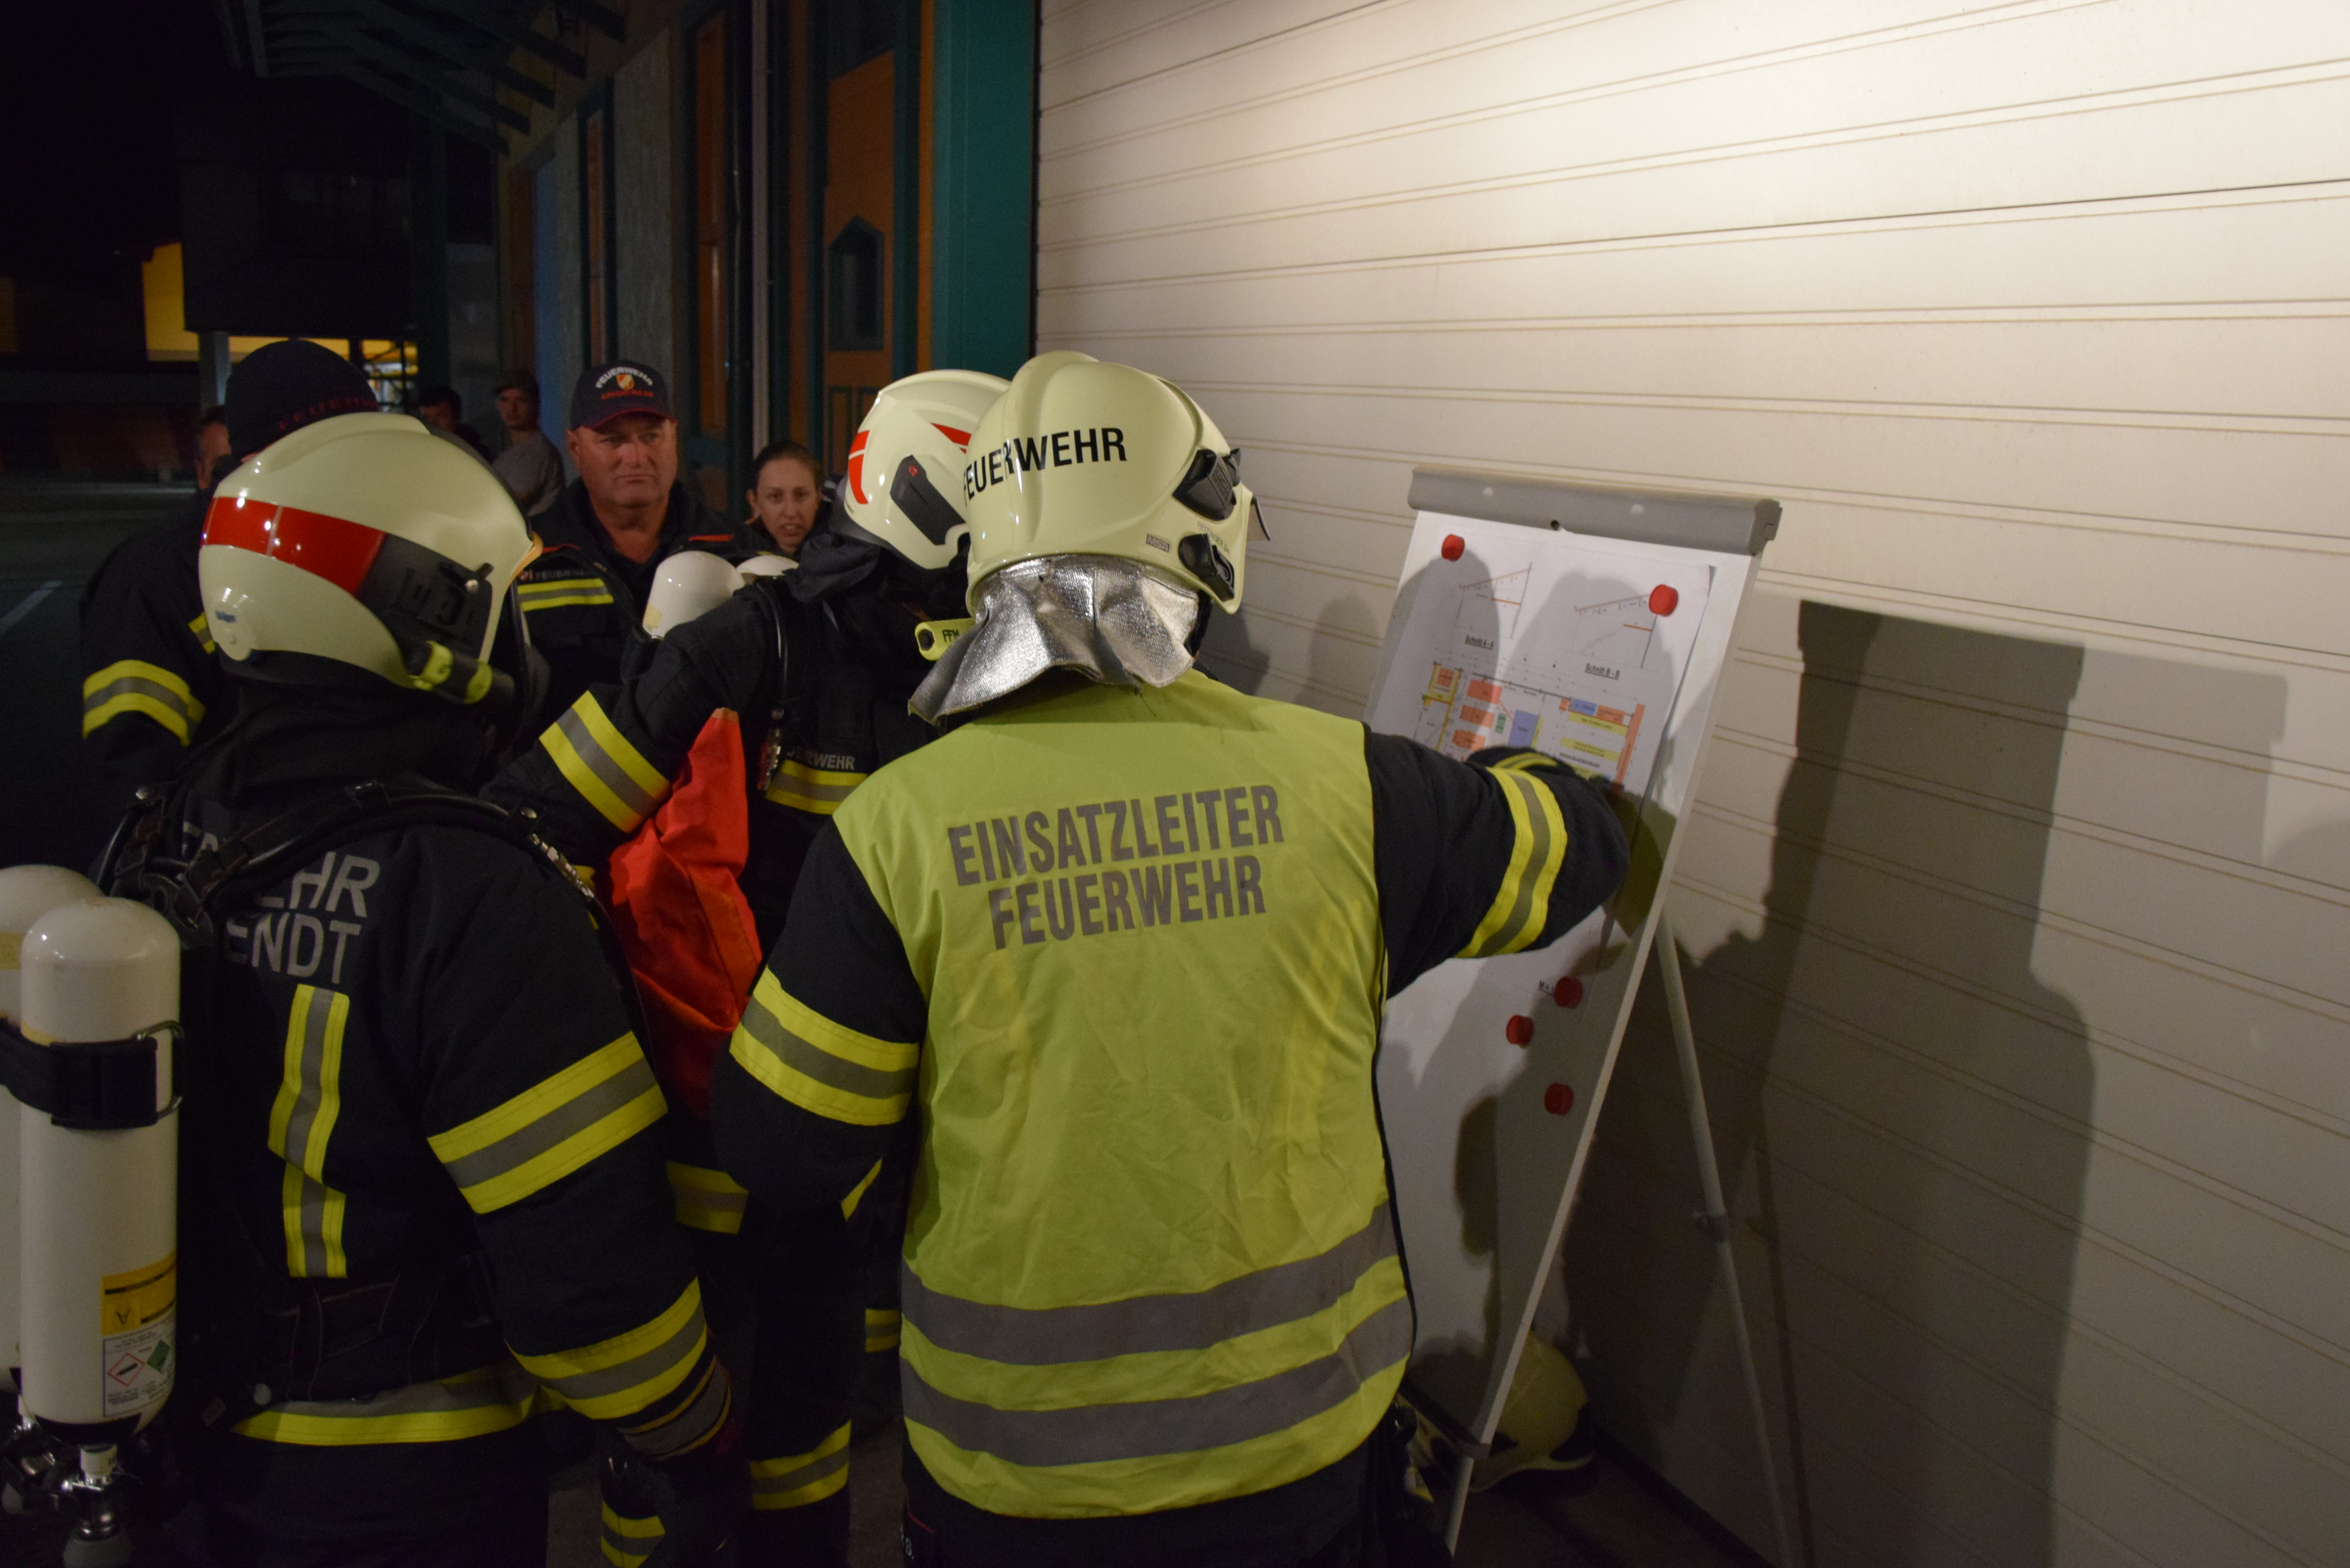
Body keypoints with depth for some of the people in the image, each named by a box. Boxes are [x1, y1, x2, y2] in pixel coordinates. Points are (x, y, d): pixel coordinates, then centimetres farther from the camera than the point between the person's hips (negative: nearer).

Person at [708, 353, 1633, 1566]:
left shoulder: (895, 826, -17)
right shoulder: (1337, 781, -15)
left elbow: (778, 1149, -11)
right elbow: (1578, 849, 3)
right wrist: (1526, 774, 25)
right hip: (1301, 1426, 1)